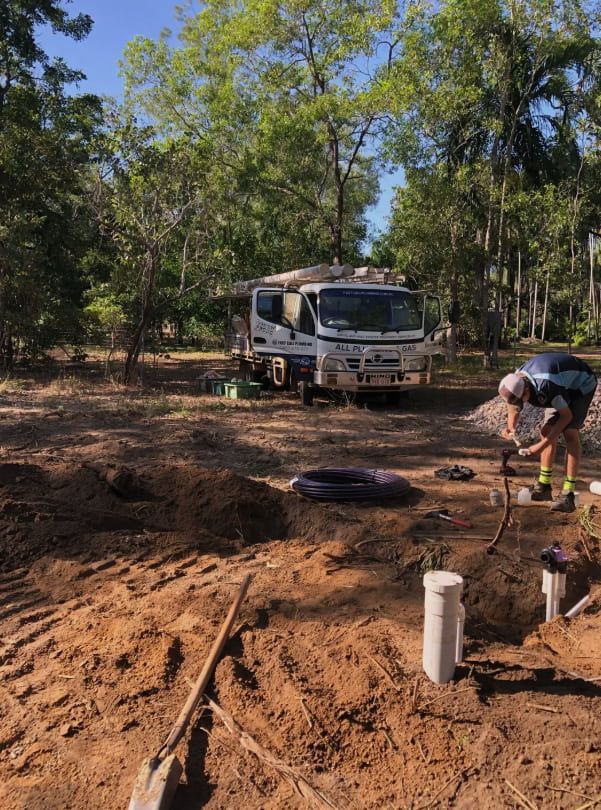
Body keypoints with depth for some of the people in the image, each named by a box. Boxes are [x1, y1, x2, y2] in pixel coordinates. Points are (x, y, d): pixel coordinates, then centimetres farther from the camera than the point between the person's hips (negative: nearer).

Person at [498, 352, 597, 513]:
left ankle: (568, 495, -20)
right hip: (564, 387, 8)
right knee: (547, 430, 1)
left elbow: (566, 416, -30)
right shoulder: (516, 382, -18)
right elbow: (514, 410, 0)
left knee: (570, 433, -20)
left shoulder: (546, 385, -41)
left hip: (581, 385, -8)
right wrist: (511, 427, -23)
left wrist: (542, 445, -30)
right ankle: (544, 487, 13)